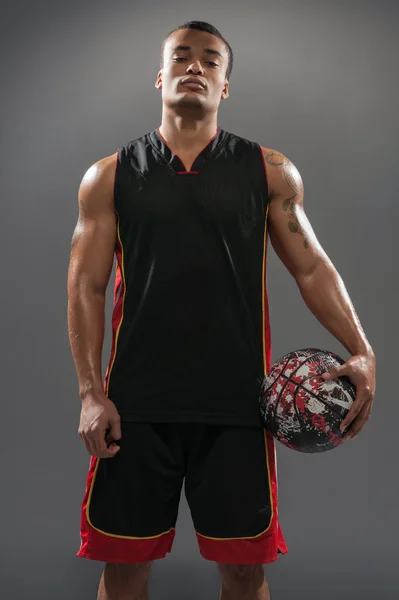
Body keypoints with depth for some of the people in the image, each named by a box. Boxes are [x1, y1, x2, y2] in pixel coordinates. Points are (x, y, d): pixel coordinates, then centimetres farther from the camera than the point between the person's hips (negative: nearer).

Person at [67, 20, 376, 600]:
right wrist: (91, 393, -4)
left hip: (236, 402, 0)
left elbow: (312, 268, 5)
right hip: (137, 404, 1)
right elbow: (86, 286, 4)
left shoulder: (270, 172, 7)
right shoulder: (110, 176, 7)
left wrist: (361, 351, -9)